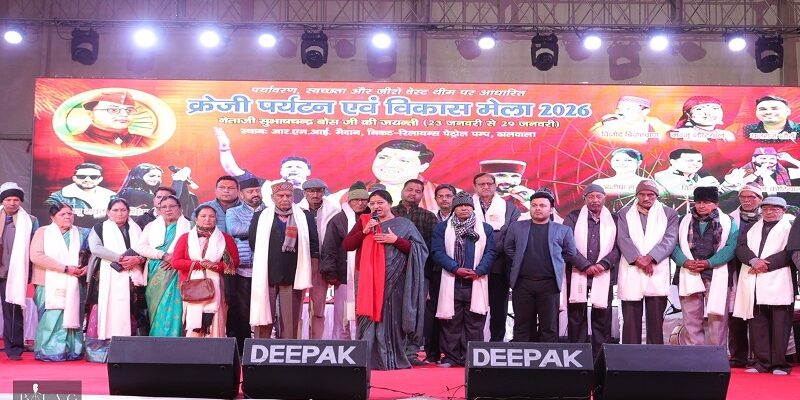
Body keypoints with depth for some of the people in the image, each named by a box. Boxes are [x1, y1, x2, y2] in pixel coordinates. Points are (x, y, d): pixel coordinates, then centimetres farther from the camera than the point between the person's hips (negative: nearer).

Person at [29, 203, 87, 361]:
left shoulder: (78, 233, 15)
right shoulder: (43, 232, 2)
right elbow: (36, 255, -11)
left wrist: (86, 266, -1)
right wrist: (65, 268, -14)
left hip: (72, 285, 4)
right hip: (50, 284, -4)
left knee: (70, 317, -1)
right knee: (52, 319, -9)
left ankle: (70, 351, 3)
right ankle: (49, 352, -2)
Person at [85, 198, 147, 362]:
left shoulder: (136, 230, 19)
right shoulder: (100, 228, 10)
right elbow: (95, 247, -7)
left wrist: (137, 259, -11)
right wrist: (121, 258, -15)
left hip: (131, 280, 3)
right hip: (107, 278, -3)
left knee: (128, 314, -3)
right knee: (107, 312, -11)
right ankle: (100, 352, -9)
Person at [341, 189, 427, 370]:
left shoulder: (404, 224, 7)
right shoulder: (364, 221, 12)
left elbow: (420, 249, 0)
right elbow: (346, 246, 4)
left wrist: (396, 240, -11)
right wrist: (365, 231, -9)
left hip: (394, 280, -1)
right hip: (369, 279, 1)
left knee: (393, 319, 1)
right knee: (369, 317, -5)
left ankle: (393, 360, 9)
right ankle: (367, 360, -1)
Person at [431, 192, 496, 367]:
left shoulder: (485, 229, 13)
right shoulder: (442, 227, 9)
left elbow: (490, 253, 5)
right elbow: (437, 252, -1)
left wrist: (478, 271, -12)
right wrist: (456, 269, -13)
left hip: (476, 283, 1)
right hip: (451, 283, -1)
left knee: (474, 322, -1)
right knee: (451, 322, 0)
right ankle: (451, 357, 7)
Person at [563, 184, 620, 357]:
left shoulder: (614, 220, 9)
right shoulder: (573, 218, 5)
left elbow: (618, 247, 3)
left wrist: (603, 264, -12)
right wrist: (586, 266, -12)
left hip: (604, 276, 1)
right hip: (577, 274, -1)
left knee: (602, 317, 0)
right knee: (576, 317, 2)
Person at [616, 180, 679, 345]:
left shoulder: (669, 214, 10)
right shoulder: (624, 214, 12)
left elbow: (670, 240, -2)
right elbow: (623, 239, 0)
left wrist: (649, 258, -15)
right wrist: (638, 259, -14)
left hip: (657, 274, 0)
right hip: (630, 273, 1)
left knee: (656, 321, 0)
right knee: (631, 321, 0)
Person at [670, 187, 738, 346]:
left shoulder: (728, 222, 6)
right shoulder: (684, 221, 14)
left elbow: (731, 247, -5)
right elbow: (674, 245, 7)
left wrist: (709, 263, -16)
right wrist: (685, 261, -12)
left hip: (716, 277, -2)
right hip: (689, 276, 2)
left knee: (717, 319, -3)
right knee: (691, 320, 3)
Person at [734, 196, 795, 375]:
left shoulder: (791, 228, 6)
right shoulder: (750, 229, 22)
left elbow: (791, 252, -6)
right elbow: (741, 247, 8)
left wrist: (766, 264, -12)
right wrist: (754, 260, -12)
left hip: (778, 285, -4)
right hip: (753, 285, 4)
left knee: (780, 325, -4)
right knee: (757, 324, 3)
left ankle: (779, 364, 1)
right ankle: (762, 362, 9)